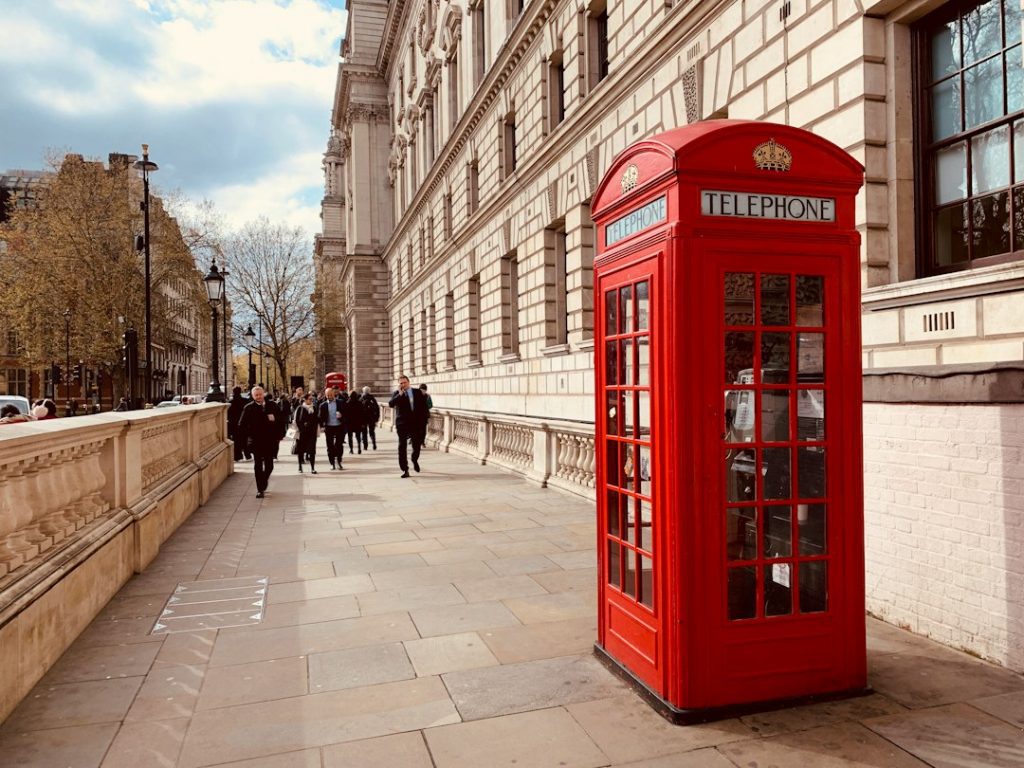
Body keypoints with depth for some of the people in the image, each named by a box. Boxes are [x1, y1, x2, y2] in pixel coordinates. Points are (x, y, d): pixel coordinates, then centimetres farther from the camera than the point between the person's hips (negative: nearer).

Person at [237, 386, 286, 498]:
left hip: (270, 441, 2)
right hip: (256, 442, -2)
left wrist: (279, 435, 2)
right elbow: (241, 425, 3)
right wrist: (247, 437, -5)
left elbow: (281, 421, 8)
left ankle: (263, 484, 32)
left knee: (269, 465, 7)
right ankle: (260, 490, 7)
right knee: (258, 466, 1)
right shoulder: (249, 408, -1)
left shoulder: (272, 405, 3)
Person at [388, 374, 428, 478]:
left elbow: (423, 407, 9)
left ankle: (415, 460, 38)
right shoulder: (396, 394, 2)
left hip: (416, 423, 2)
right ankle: (405, 470, 1)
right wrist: (400, 394, -21)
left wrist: (423, 421, 4)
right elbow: (390, 404, -16)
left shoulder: (418, 392, 7)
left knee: (417, 445, 7)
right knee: (402, 447, -4)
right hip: (402, 424, -2)